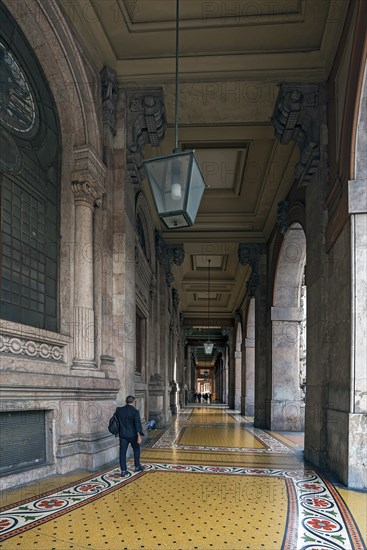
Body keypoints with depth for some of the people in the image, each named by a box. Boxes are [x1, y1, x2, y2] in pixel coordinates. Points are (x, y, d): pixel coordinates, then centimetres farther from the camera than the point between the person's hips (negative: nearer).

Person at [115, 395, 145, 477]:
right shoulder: (135, 411, -12)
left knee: (122, 452, 5)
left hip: (122, 434, 3)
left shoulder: (119, 410, 2)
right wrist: (139, 435, -20)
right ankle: (137, 466, 28)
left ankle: (123, 471, 4)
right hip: (132, 435, -3)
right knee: (136, 449, 19)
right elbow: (137, 424, -19)